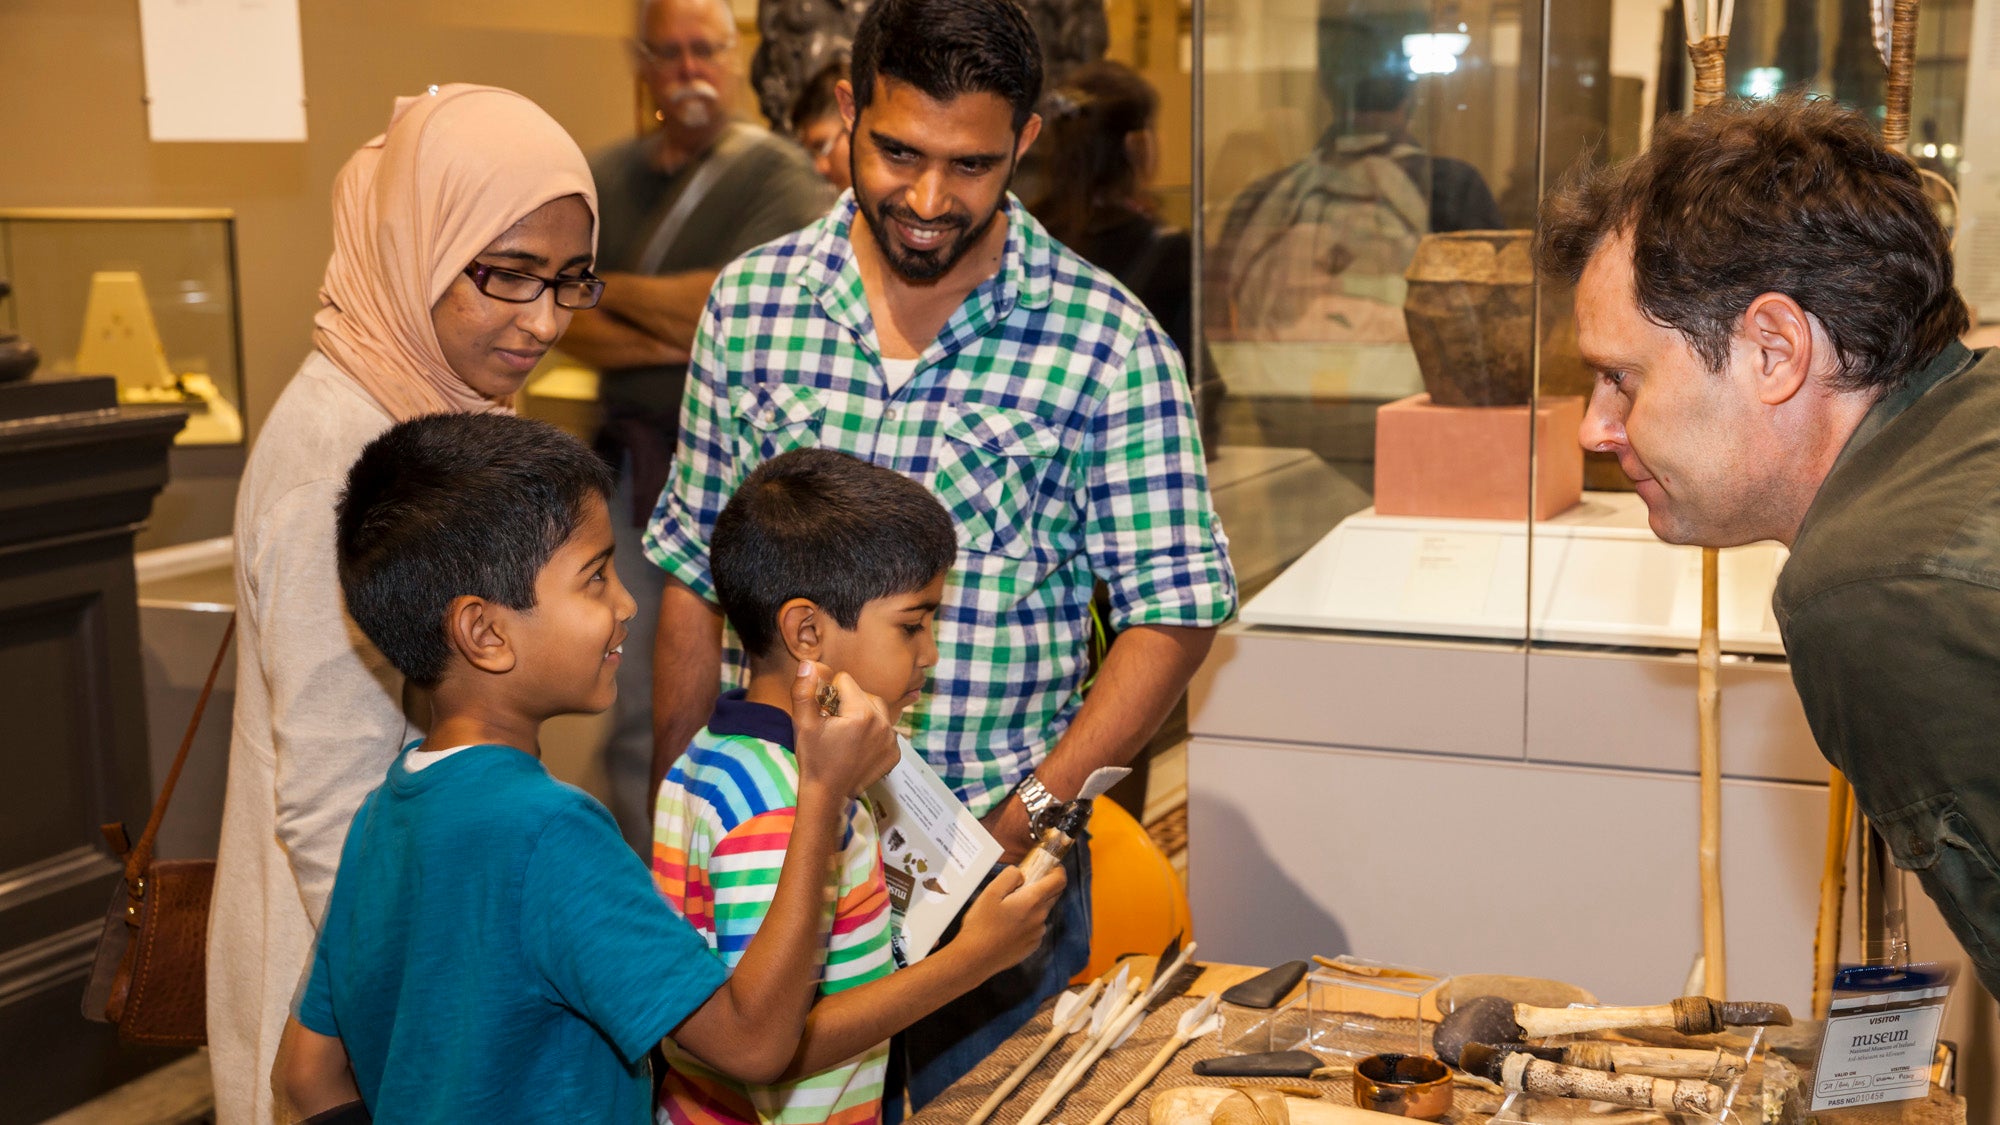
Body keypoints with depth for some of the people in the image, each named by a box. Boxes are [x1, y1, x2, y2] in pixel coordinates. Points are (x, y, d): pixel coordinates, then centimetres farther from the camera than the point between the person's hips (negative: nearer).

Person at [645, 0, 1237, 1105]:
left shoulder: (1107, 341, -9)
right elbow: (696, 577, 6)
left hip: (997, 857, -2)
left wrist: (1020, 822, -15)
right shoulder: (749, 302, 0)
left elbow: (1173, 612, -7)